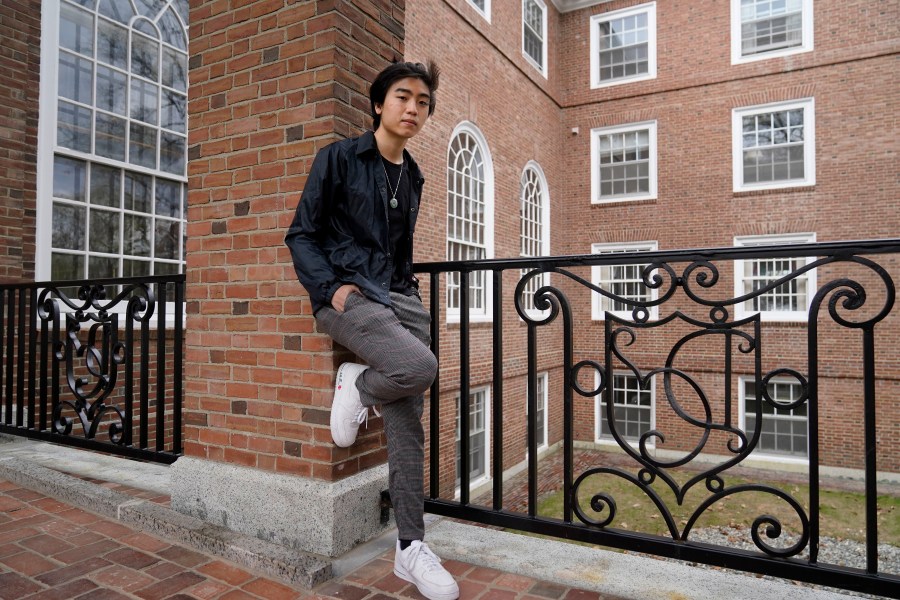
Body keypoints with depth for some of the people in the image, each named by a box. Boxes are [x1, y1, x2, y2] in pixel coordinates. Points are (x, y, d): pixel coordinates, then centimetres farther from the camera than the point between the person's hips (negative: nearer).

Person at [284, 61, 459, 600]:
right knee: (420, 367, -32)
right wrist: (332, 286, -16)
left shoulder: (413, 177, 17)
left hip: (401, 297, 5)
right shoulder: (339, 158, 1)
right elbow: (301, 235, -1)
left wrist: (408, 289, 10)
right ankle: (355, 386, 2)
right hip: (348, 294, -5)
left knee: (408, 424, 0)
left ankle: (412, 548, 11)